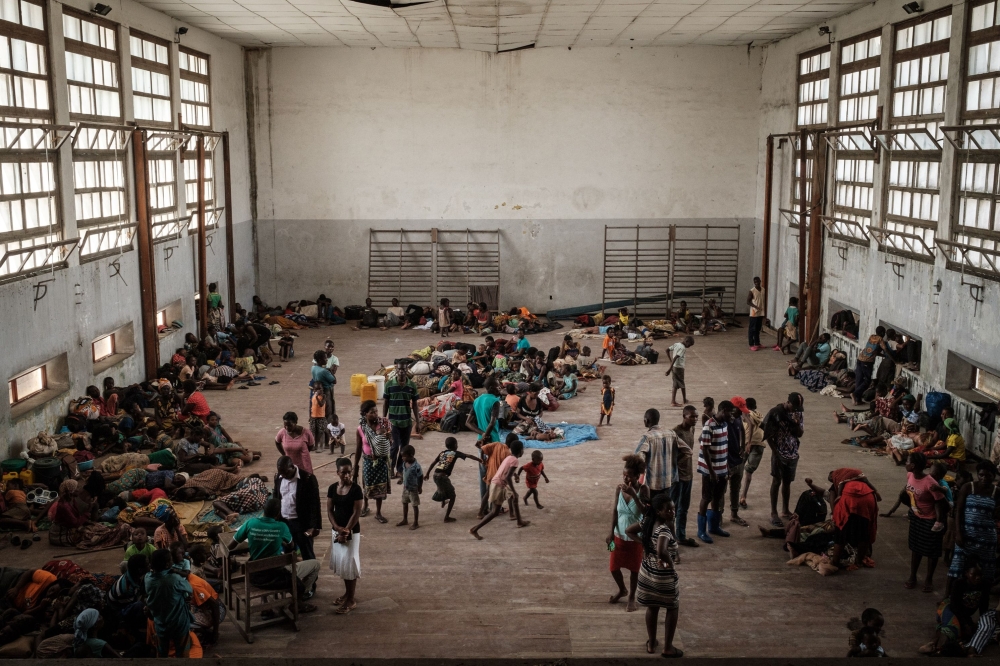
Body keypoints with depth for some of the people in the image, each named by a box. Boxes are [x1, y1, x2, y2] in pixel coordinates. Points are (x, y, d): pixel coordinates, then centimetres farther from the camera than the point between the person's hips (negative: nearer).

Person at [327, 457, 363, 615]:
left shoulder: (356, 489, -14)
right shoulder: (332, 488, 1)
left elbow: (356, 513, -14)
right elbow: (329, 511, 2)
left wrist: (346, 530, -16)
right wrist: (337, 529, -10)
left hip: (352, 531, -6)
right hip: (336, 530, 6)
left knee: (349, 563, -4)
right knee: (341, 562, 14)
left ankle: (351, 601, 3)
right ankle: (347, 593, 30)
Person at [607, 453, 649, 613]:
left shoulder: (643, 490, -18)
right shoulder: (619, 489, -9)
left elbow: (646, 512, -28)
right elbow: (615, 511, 0)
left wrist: (634, 495, -36)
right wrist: (611, 532, -2)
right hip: (619, 535, 3)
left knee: (634, 568, 11)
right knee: (614, 567, 12)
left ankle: (632, 597, 33)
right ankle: (622, 590, 41)